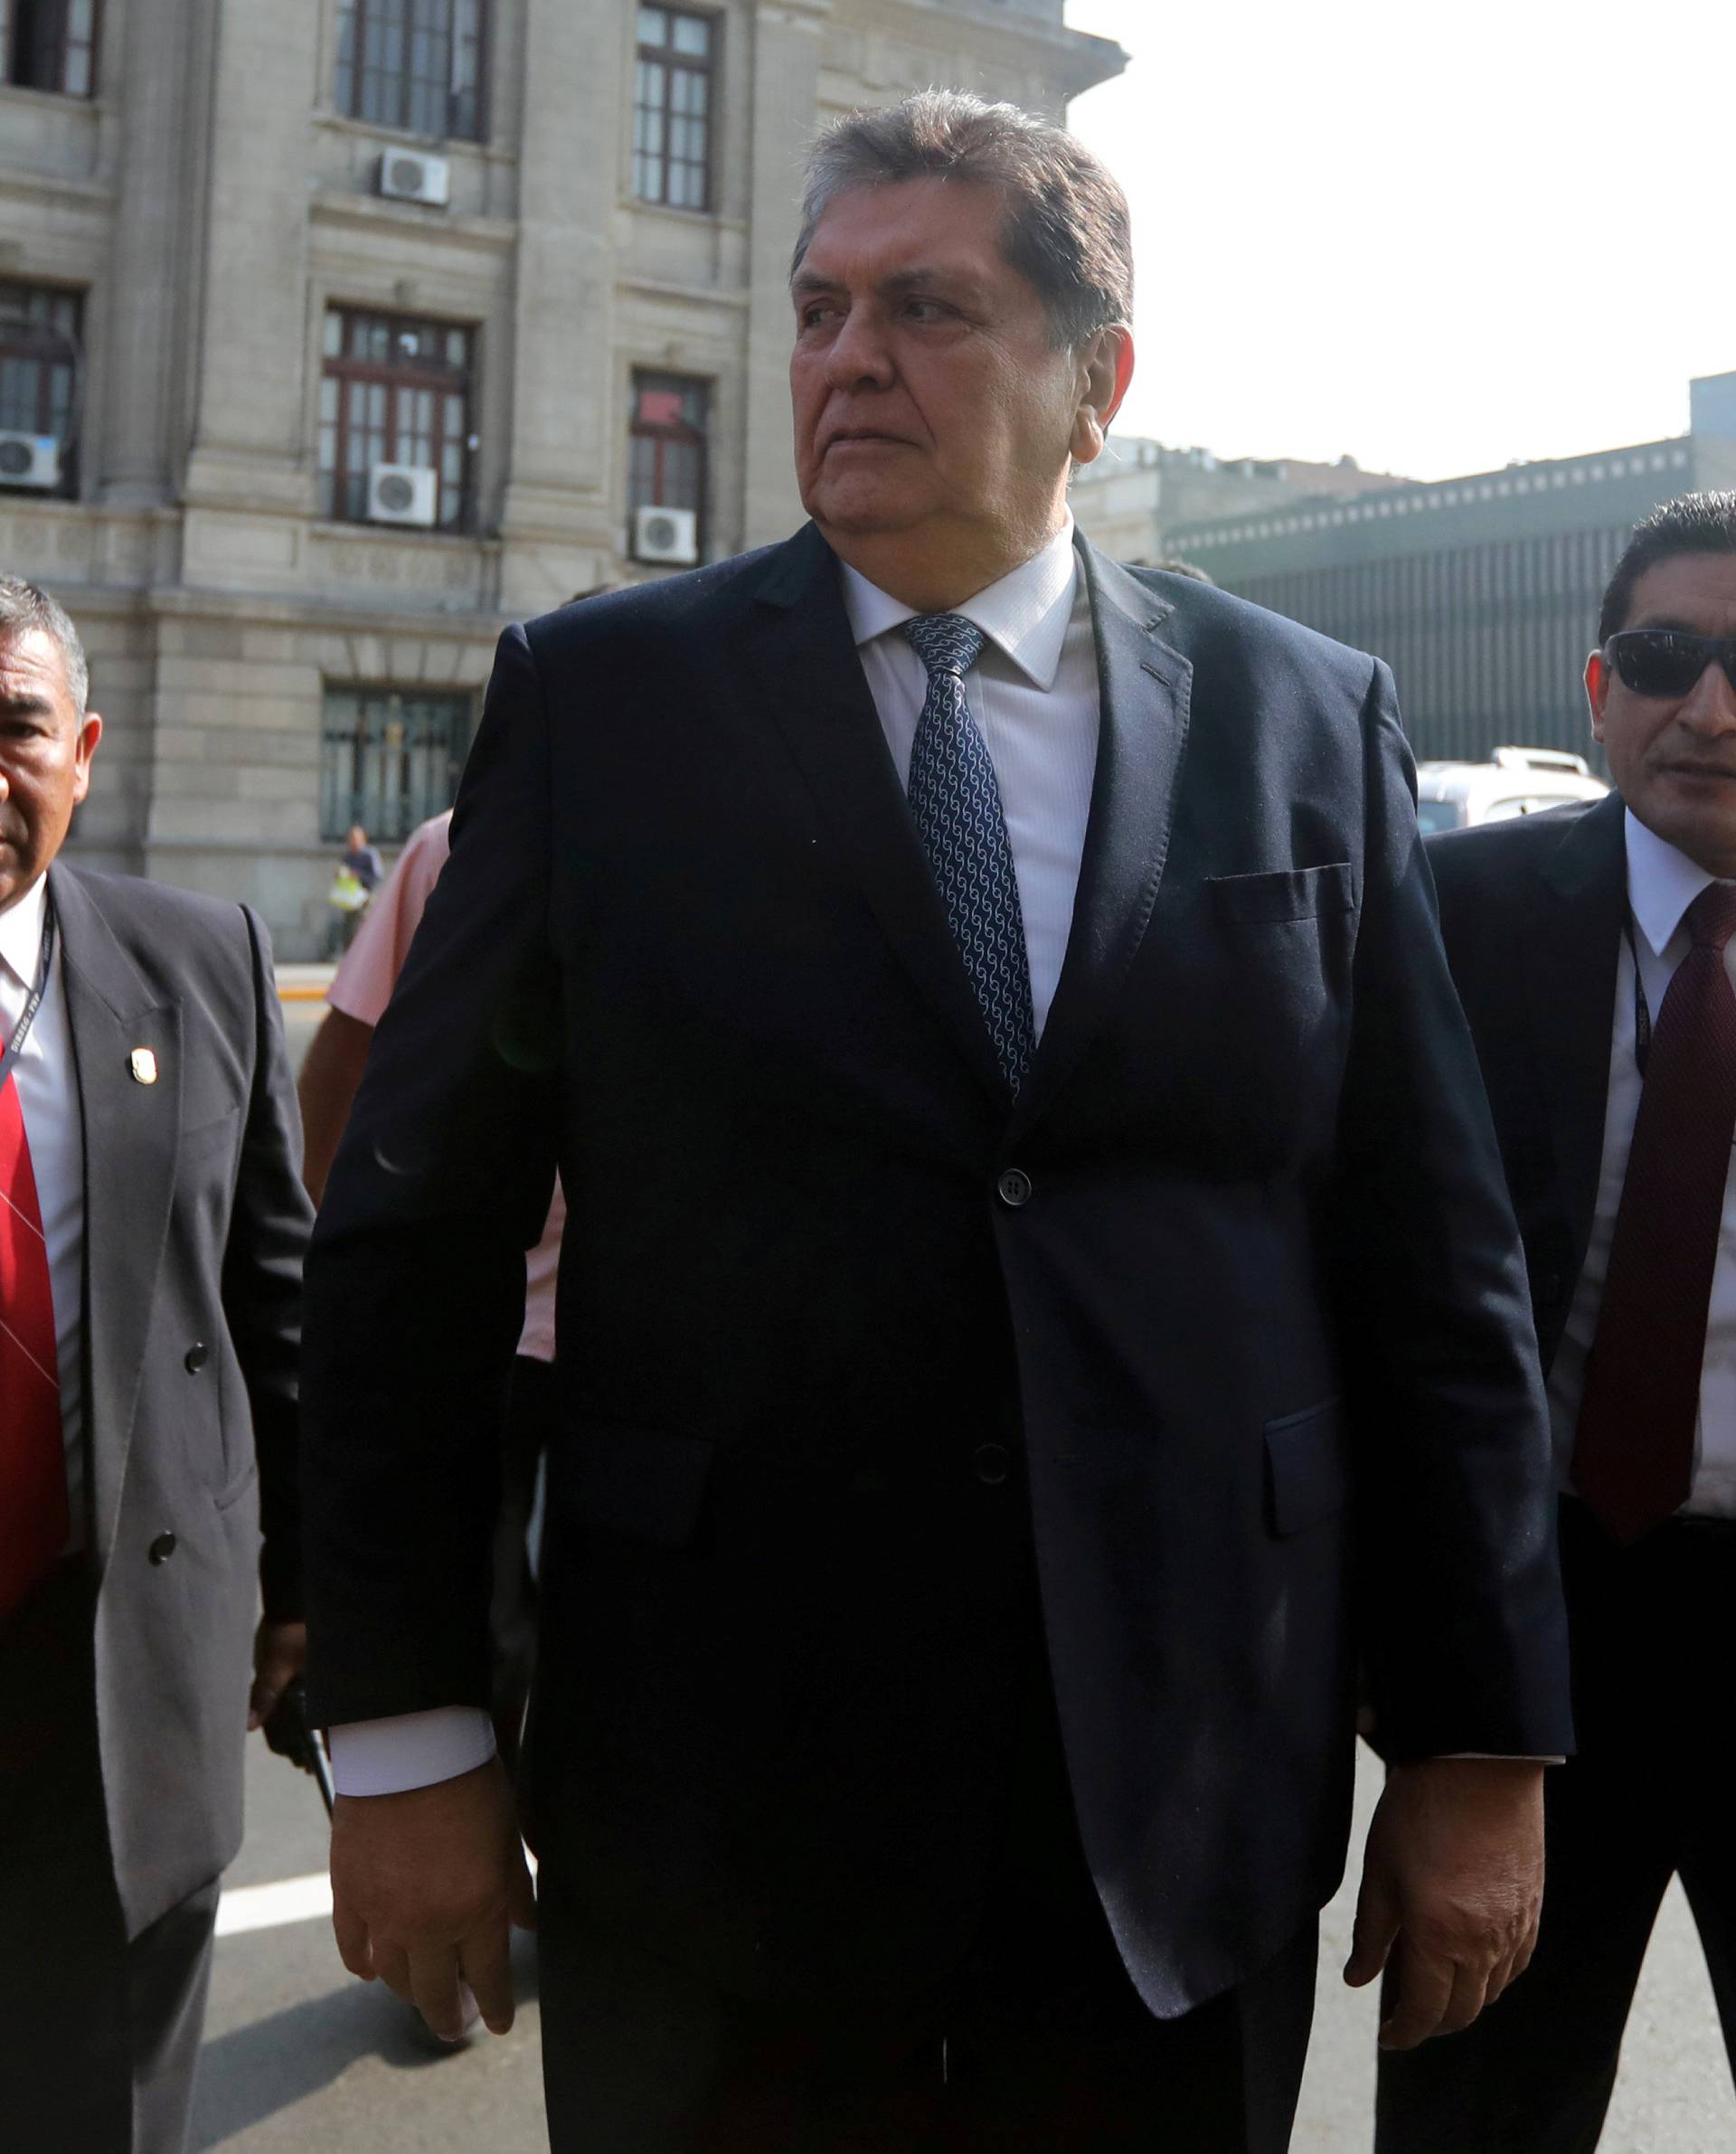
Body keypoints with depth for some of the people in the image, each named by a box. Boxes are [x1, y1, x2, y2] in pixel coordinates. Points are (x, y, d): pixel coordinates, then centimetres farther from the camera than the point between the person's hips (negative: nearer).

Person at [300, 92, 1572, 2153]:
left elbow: (1435, 1262, 3)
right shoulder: (599, 695, -1)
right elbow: (411, 1232, -1)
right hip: (712, 1822, 0)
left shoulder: (1309, 723, 3)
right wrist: (404, 1736, -3)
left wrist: (1481, 1746, 3)